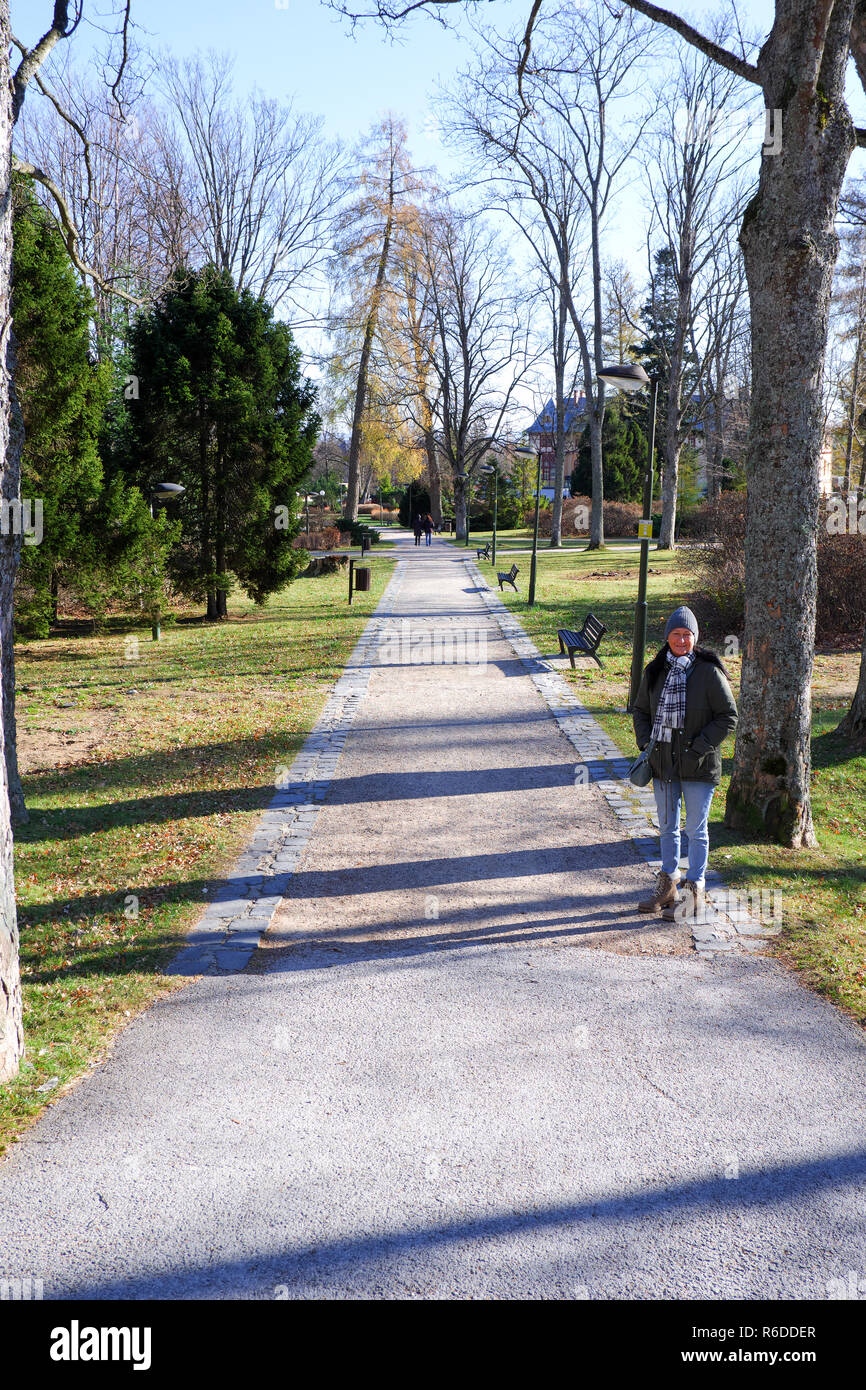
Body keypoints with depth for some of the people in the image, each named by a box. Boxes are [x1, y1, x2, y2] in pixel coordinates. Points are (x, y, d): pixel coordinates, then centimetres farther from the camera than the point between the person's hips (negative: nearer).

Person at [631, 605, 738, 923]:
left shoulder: (709, 672, -10)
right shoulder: (656, 671, 6)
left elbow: (728, 717, -9)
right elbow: (641, 710, 17)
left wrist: (699, 748, -15)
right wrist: (645, 742, 1)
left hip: (698, 766, -5)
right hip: (663, 763, 5)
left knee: (696, 828, 1)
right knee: (667, 827, 15)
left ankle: (694, 895, 9)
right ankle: (668, 886, 29)